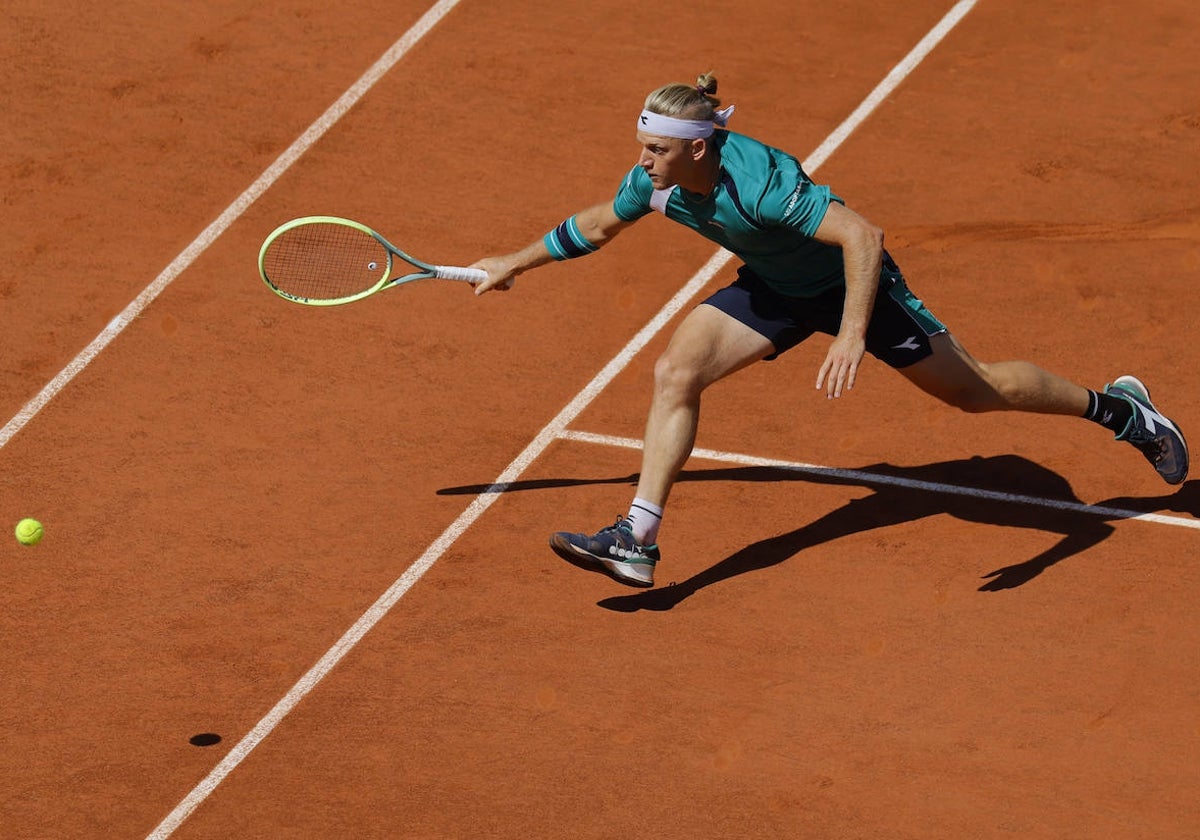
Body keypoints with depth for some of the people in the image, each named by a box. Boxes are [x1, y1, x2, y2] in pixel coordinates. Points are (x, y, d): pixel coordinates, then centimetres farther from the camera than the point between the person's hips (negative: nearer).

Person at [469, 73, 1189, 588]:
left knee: (974, 390, 5)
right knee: (677, 371, -12)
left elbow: (862, 235, -43)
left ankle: (1116, 407, 28)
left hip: (848, 281, -6)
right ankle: (637, 542, -10)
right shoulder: (656, 183, -17)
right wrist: (515, 263, 11)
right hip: (774, 288, 6)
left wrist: (852, 337, -50)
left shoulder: (758, 182, -39)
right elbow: (597, 225, 5)